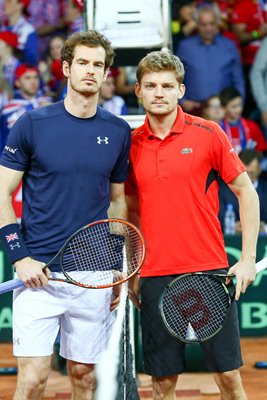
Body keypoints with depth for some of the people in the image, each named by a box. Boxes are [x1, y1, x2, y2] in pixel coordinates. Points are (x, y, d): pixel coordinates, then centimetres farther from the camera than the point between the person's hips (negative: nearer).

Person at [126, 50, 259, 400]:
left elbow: (246, 193, 3)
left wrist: (248, 259, -3)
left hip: (209, 271, -2)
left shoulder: (208, 134, -1)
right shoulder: (131, 145, 7)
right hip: (155, 276, 2)